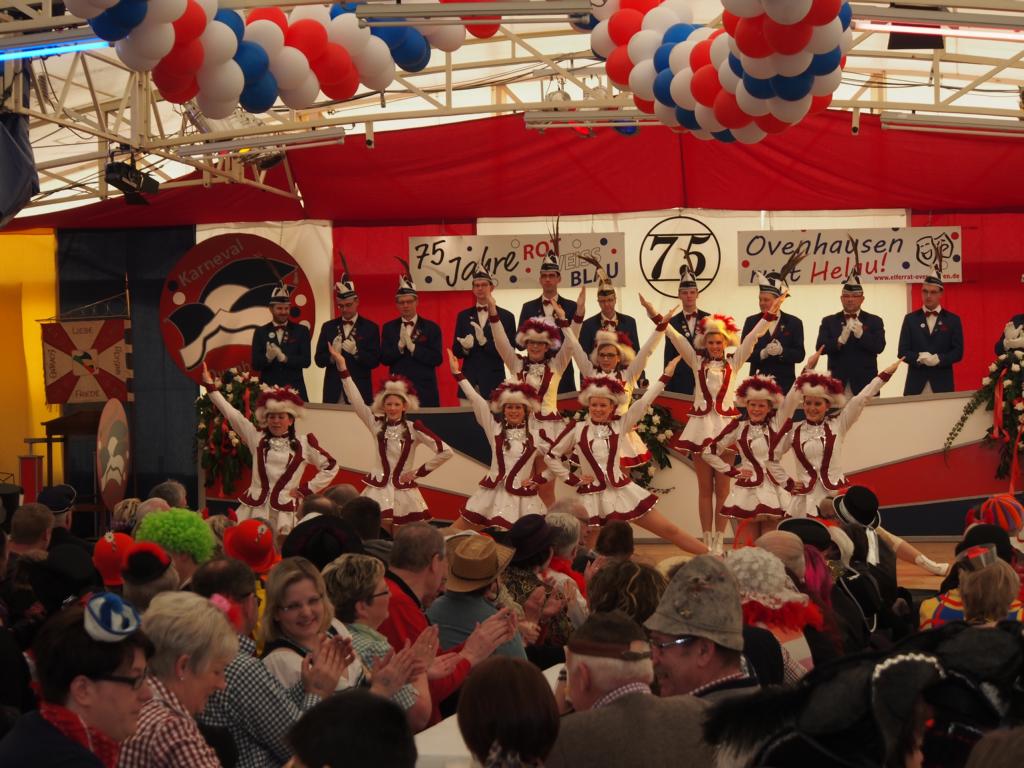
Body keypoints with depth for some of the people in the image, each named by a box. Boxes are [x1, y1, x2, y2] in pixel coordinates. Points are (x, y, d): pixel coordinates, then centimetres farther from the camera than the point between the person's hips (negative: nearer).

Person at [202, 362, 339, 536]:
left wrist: (307, 489, 6)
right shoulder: (257, 437, 11)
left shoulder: (304, 443, 7)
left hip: (284, 513, -1)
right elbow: (231, 414, 8)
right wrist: (210, 385, 5)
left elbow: (331, 466, 13)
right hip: (254, 508, 2)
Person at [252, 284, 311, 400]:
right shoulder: (260, 332, 8)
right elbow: (255, 364, 0)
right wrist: (268, 357, -21)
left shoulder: (301, 331, 6)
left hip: (294, 391, 0)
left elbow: (306, 361, -3)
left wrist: (284, 358, -19)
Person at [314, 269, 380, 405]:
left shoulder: (370, 327, 4)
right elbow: (318, 360, 8)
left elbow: (375, 361, -3)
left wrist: (355, 352, -19)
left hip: (359, 392, -2)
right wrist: (332, 355, -13)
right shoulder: (328, 327, 12)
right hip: (333, 392, 2)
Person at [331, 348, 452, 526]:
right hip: (378, 490, 1)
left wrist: (420, 471, -4)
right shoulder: (377, 424, 3)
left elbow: (445, 452, -7)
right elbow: (355, 400, -3)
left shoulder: (414, 428, -4)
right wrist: (342, 365, -8)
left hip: (404, 493, -1)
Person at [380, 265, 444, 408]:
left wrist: (413, 347, -15)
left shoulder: (431, 328, 4)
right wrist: (400, 346, -15)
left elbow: (437, 359, -6)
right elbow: (384, 359, 2)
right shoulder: (389, 328, 10)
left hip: (424, 390, -1)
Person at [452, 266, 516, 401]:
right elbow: (456, 352, 10)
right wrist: (465, 347, -14)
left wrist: (484, 342, -17)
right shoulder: (463, 316, 12)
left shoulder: (506, 316, 4)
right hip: (469, 381, 2)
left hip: (493, 383, -2)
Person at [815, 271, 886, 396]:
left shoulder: (874, 321, 9)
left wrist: (861, 334, -21)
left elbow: (879, 347, -4)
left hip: (865, 385, 0)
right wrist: (840, 341, -20)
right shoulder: (829, 321, 11)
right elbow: (820, 347, -1)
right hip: (837, 385, 0)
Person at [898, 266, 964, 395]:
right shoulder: (911, 319, 10)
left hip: (942, 384, 0)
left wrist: (939, 359, -16)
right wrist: (919, 358, -16)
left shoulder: (953, 320, 8)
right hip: (916, 384, 0)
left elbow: (958, 352, 2)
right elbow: (902, 352, 4)